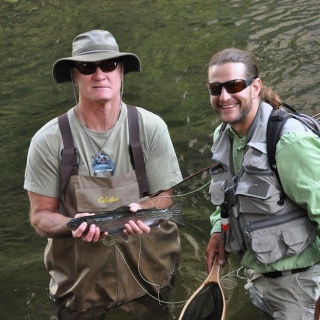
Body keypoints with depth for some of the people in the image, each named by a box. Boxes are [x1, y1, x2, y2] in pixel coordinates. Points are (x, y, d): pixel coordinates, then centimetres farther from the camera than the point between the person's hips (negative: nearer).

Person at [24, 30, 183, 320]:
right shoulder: (48, 140, -13)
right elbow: (41, 214, -8)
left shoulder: (150, 127, -11)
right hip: (80, 272, 0)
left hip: (147, 266, 1)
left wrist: (143, 210, -26)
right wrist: (74, 225, -29)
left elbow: (165, 196, -4)